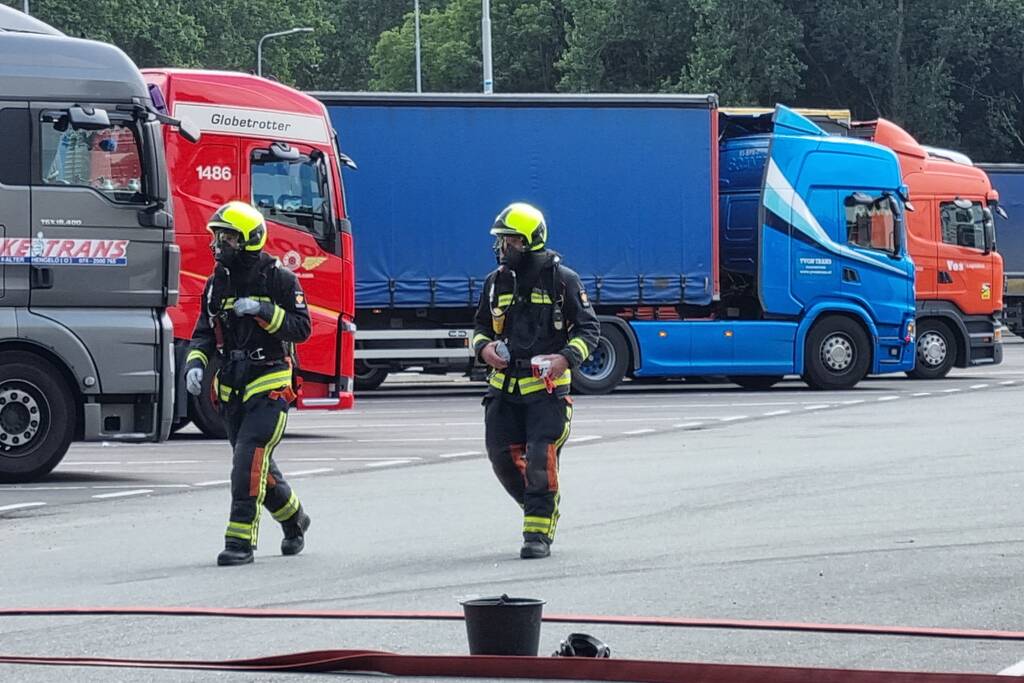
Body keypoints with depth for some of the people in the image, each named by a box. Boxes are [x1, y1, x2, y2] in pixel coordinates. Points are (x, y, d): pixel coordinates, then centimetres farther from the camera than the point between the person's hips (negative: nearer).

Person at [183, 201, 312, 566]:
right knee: (258, 465, 14)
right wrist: (195, 363, -7)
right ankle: (293, 520, 38)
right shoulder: (217, 284, 10)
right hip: (232, 391, 7)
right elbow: (203, 334, 12)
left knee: (249, 462, -17)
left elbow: (301, 328, -11)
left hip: (270, 388, -6)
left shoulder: (279, 280, -7)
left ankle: (241, 541, -16)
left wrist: (263, 311, -22)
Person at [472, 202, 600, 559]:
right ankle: (541, 511, 25)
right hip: (505, 385, 5)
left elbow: (589, 328, 1)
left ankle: (539, 532, -6)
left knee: (541, 459, -12)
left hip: (547, 386, -5)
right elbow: (481, 326, 23)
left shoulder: (561, 279, -2)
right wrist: (484, 347, -1)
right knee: (503, 458, 3)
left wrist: (567, 358, -17)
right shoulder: (496, 282, 11)